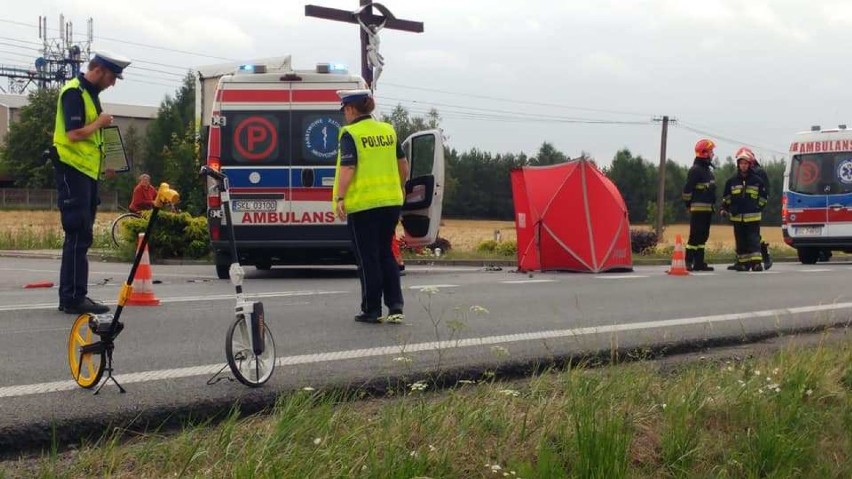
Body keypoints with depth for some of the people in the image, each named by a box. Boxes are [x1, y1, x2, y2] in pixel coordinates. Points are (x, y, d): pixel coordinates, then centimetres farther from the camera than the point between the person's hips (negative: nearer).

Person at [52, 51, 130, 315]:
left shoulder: (90, 94, 17)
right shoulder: (74, 93, -14)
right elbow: (74, 134, -24)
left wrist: (103, 162, 19)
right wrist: (100, 122, -11)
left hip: (88, 171, 10)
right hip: (72, 171, -10)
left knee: (81, 237, 11)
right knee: (78, 235, -10)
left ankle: (73, 296, 17)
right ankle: (73, 298, -8)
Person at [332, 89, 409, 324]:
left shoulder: (350, 134, -9)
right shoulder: (388, 130, 10)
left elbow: (347, 169, -18)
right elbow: (403, 166, 15)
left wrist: (340, 198, -16)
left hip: (363, 204, -6)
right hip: (391, 202, 6)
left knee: (368, 258, 3)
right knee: (386, 255, 15)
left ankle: (372, 310, 8)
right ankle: (395, 306, 5)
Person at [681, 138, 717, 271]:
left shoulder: (708, 170, 19)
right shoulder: (696, 170, -11)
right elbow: (687, 189, -15)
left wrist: (713, 205, 21)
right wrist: (688, 205, -13)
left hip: (707, 209, 10)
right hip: (698, 208, -10)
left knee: (703, 236, 10)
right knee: (695, 235, -10)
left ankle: (699, 263, 13)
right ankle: (688, 262, -9)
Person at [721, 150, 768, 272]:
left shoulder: (757, 180, 3)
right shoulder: (732, 181, 8)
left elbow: (763, 197, 11)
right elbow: (726, 197, 16)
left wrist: (758, 208, 2)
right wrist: (724, 209, 5)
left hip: (753, 216, -3)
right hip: (737, 216, 3)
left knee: (754, 239, -8)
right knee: (741, 241, 6)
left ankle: (756, 262, -12)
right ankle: (743, 263, 11)